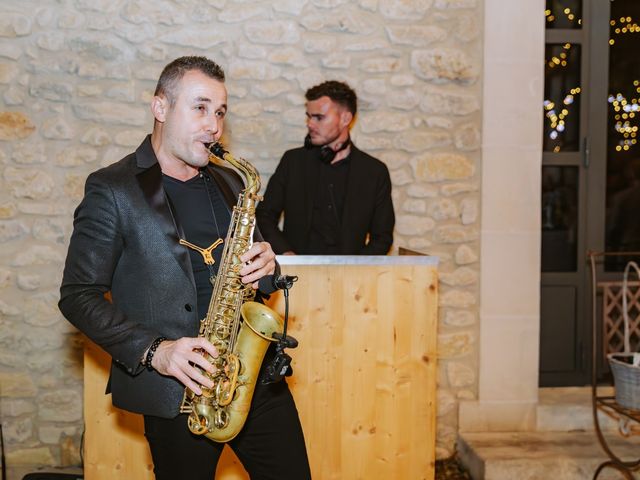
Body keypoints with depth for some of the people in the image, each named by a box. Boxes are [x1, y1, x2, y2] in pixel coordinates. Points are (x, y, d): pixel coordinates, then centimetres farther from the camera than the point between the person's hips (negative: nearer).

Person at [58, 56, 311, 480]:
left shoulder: (230, 182, 12)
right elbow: (79, 295, -7)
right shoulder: (112, 190, -6)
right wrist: (152, 351, -19)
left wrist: (266, 266, -4)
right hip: (179, 391, -5)